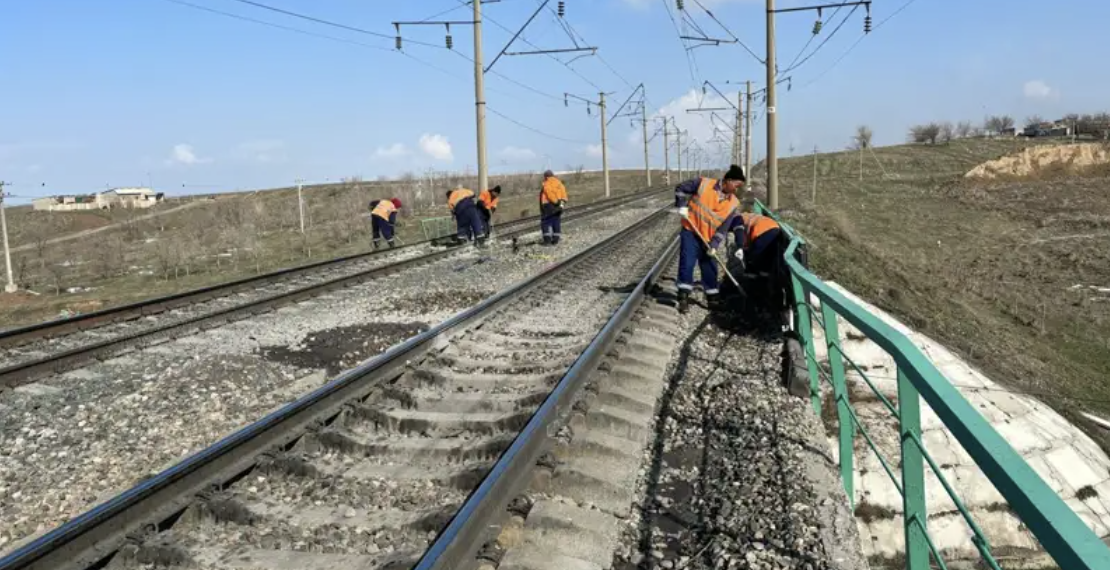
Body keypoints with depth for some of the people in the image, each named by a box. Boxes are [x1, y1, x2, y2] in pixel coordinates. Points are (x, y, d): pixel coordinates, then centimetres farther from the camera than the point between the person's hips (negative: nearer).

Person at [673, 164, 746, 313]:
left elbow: (724, 228, -5)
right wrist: (682, 206, -14)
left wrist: (714, 245, -13)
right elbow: (681, 188, -3)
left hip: (709, 239, 3)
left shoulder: (733, 204, -5)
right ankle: (684, 298, 2)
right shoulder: (703, 183, -13)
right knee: (686, 264, -6)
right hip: (690, 232, -3)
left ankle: (712, 298, 22)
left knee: (710, 269, 9)